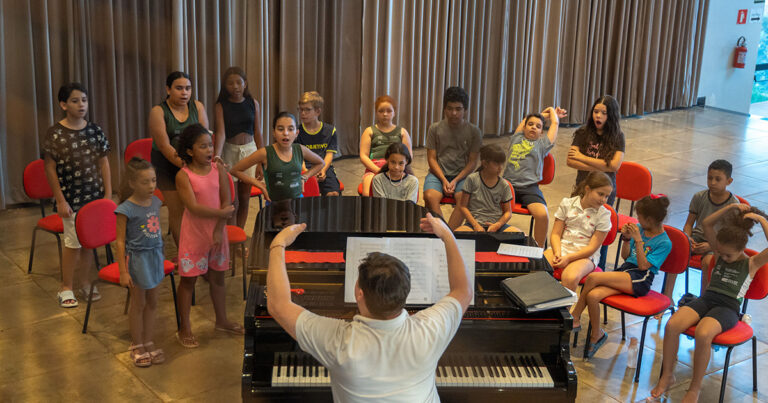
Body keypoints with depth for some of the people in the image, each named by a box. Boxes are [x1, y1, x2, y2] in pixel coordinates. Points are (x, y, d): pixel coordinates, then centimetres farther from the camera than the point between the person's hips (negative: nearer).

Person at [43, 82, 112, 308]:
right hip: (71, 198, -3)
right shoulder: (55, 134, -9)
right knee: (73, 242, 2)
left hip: (95, 196, 3)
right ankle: (66, 288, 19)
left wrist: (108, 194, 3)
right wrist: (60, 200, -9)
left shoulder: (94, 131, 2)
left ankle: (84, 283, 25)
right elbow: (50, 168, -7)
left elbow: (104, 163, 7)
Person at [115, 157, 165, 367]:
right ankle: (137, 346, 23)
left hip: (155, 256, 6)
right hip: (137, 258, -6)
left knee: (152, 303, 14)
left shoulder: (155, 202, 0)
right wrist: (123, 272, -15)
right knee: (138, 304, 8)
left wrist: (160, 256, 14)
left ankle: (149, 343, 28)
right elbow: (120, 242, -15)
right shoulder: (126, 209, -18)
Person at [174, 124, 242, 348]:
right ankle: (184, 329, 16)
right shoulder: (183, 175, -13)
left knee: (217, 277, 16)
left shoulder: (218, 169, -1)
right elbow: (194, 207, -21)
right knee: (189, 279, 5)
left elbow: (226, 201, -5)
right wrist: (222, 213, -16)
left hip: (217, 232, 4)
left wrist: (219, 230, -12)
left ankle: (221, 320, 33)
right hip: (194, 234, -4)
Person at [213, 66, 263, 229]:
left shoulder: (253, 104, 3)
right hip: (229, 152, -3)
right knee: (232, 200, -2)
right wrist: (216, 155, -33)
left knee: (245, 198, 8)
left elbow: (257, 133, 6)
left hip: (250, 151, 3)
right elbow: (221, 133, -17)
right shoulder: (220, 106, -6)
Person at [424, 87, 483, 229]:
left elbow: (472, 161, 3)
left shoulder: (474, 131, 3)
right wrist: (444, 180, -12)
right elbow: (431, 158, 3)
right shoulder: (435, 129, 3)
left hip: (462, 174, 0)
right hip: (438, 173, 0)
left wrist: (456, 181, -11)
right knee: (430, 196, -31)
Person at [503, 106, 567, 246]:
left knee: (542, 215, -28)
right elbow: (525, 119, 34)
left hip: (529, 187, -2)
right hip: (509, 184, 2)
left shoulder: (542, 144, 17)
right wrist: (545, 113, 40)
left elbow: (555, 123, 24)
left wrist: (551, 111, 41)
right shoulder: (516, 138, 22)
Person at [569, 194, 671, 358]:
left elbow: (643, 265, -14)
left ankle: (574, 317, -8)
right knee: (592, 295, -24)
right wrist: (627, 239, 0)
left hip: (640, 279, -6)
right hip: (624, 271, 6)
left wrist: (638, 240, -15)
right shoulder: (640, 228, 11)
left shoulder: (664, 243, -7)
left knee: (593, 277, -26)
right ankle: (597, 335, -4)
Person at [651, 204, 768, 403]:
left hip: (728, 307, -4)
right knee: (671, 325, -26)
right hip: (706, 298, 4)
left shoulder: (752, 264, 4)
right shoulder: (720, 253, 16)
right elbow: (706, 223, 11)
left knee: (703, 334, -37)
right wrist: (731, 207, 4)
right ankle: (667, 375, -6)